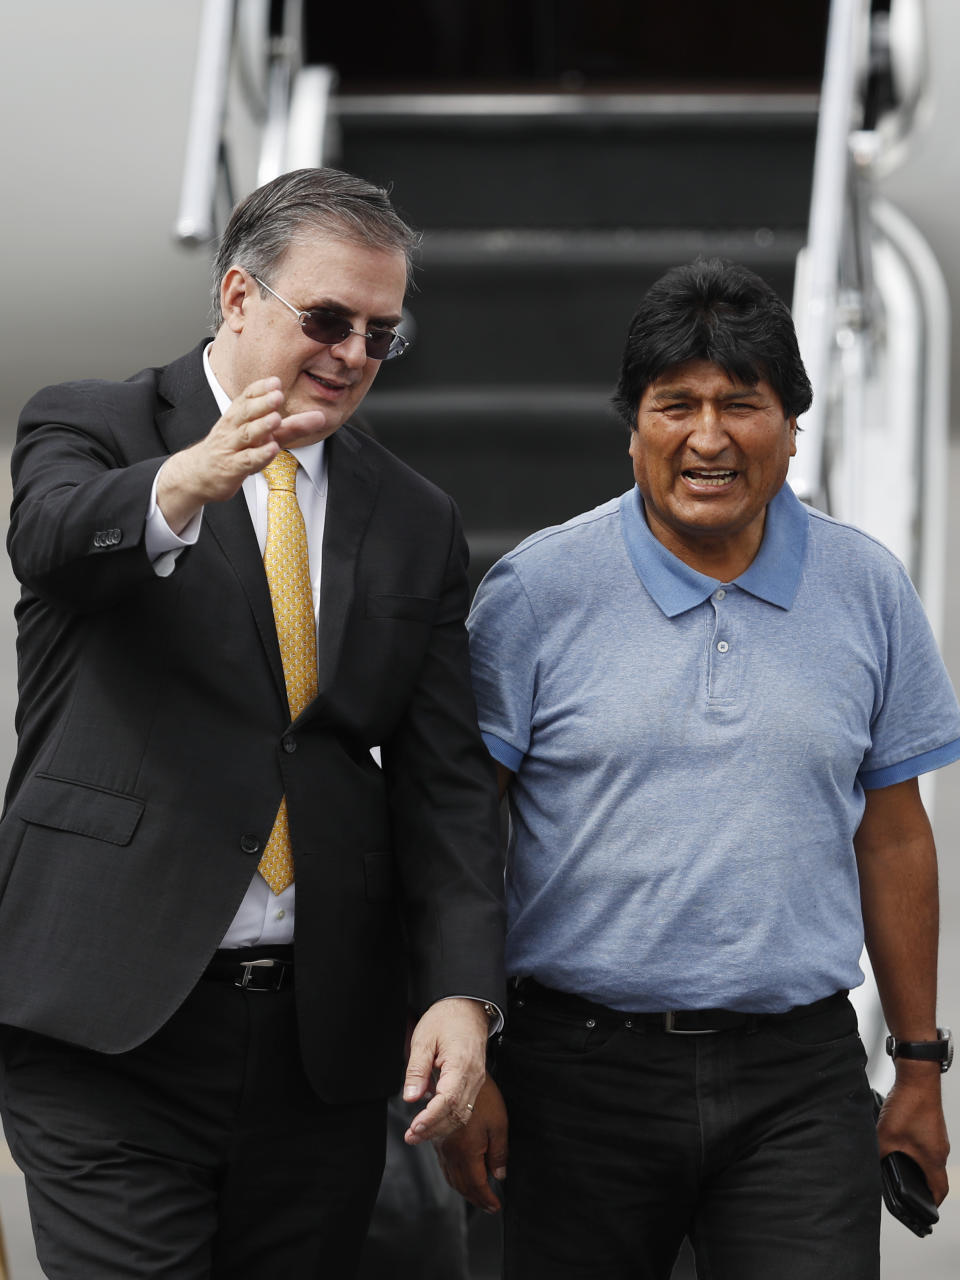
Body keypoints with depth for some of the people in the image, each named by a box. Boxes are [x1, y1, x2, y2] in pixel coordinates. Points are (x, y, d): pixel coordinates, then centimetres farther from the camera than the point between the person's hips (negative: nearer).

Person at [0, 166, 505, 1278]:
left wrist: (463, 990, -7)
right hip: (111, 1019, -4)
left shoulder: (417, 523, 14)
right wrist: (180, 487, -43)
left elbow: (445, 780, 8)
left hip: (329, 1044, 4)